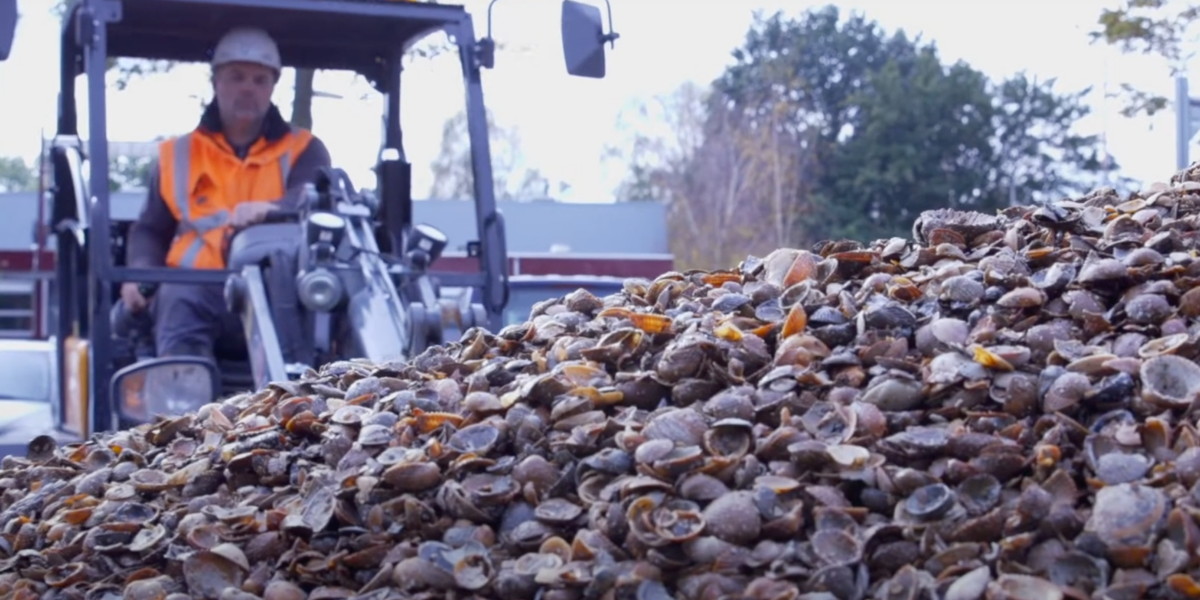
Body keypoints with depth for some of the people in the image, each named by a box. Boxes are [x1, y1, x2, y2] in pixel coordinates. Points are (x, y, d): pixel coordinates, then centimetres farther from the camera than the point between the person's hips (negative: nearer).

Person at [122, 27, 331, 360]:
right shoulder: (178, 155, 26)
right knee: (179, 299, -37)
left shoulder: (303, 151, 18)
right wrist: (139, 272, 1)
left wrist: (275, 210, -28)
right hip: (201, 294, 1)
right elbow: (151, 230, 27)